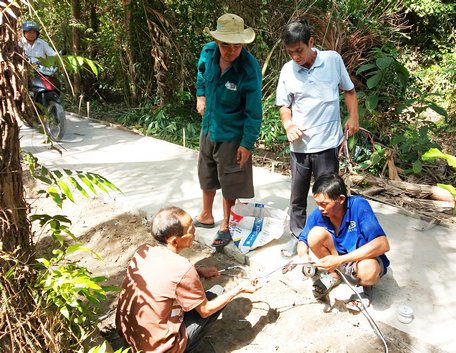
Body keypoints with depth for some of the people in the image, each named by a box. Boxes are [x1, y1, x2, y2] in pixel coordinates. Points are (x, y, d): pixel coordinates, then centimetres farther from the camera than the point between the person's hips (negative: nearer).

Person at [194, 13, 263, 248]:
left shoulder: (249, 69, -26)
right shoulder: (208, 52, -12)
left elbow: (254, 112, -21)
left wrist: (247, 143, -19)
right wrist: (200, 95, 7)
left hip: (232, 134, -6)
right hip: (209, 127, 6)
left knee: (230, 182, 9)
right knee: (206, 175, 22)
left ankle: (225, 226, 30)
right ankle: (206, 216, 45)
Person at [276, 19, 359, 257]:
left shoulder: (333, 59, -4)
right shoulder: (287, 71, 0)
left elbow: (348, 90, 8)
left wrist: (353, 117, -5)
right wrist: (288, 125, -9)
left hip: (327, 143, -2)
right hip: (299, 145, 2)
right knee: (298, 195, 13)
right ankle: (297, 235, 31)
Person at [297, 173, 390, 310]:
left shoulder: (359, 206, -27)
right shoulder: (317, 214, -16)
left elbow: (383, 244, -35)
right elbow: (303, 240, -1)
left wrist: (340, 260, -38)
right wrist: (303, 256, -27)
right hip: (337, 260, 4)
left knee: (368, 270, -39)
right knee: (316, 233, -23)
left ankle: (364, 283, 1)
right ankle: (333, 275, 4)